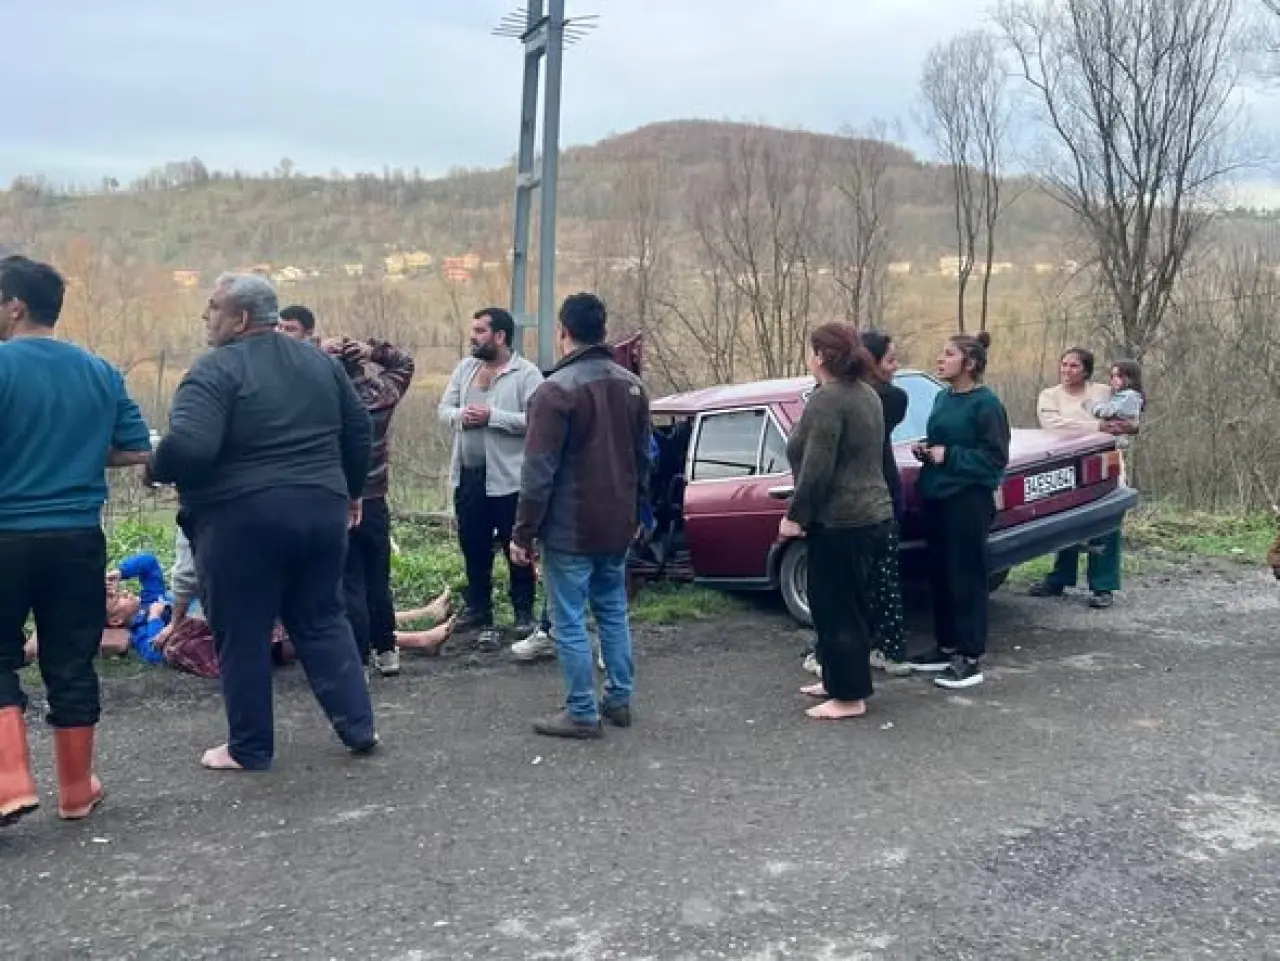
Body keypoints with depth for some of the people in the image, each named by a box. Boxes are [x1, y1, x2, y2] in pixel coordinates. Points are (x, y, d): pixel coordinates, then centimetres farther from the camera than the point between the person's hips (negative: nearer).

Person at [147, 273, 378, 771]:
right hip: (321, 511, 6)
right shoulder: (320, 361, 9)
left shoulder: (216, 370, -12)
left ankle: (250, 748, 17)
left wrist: (154, 470, -5)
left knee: (242, 636, 7)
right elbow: (360, 433, 14)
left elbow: (190, 446, -24)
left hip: (243, 520, -6)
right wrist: (350, 491, 26)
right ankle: (359, 726, 17)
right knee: (323, 620, 18)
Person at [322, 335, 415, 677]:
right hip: (375, 504, 4)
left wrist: (318, 351, -13)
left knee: (350, 587, 1)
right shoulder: (383, 393, -3)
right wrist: (374, 351, -3)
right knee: (379, 582, 16)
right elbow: (404, 363, 14)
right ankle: (385, 652, 27)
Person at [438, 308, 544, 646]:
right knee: (474, 548, 15)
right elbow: (443, 409, 9)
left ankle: (524, 612, 21)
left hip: (508, 477, -5)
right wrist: (461, 415, -13)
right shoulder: (465, 368, 9)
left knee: (516, 549, 7)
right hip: (467, 475, 6)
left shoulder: (527, 373, -10)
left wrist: (493, 416, -22)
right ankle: (477, 609, 28)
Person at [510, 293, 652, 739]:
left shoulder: (557, 390, -15)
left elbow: (539, 471, -17)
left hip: (569, 530, -7)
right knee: (613, 612, 18)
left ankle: (582, 713, 5)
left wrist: (523, 533, -11)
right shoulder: (632, 385, 8)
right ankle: (620, 699, 25)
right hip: (617, 526, 7)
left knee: (570, 622, 1)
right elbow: (643, 459, 15)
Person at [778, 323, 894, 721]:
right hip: (872, 514, 10)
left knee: (836, 609, -1)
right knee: (848, 605, 18)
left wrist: (795, 516, -14)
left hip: (840, 523, -10)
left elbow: (816, 469, -23)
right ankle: (838, 680, 29)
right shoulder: (866, 394, 12)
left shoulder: (827, 400, -18)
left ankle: (850, 697, 5)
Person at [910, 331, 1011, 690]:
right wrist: (925, 450, 4)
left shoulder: (986, 403, -12)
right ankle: (946, 647, 25)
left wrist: (948, 456, -18)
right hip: (937, 497, 8)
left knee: (967, 578, -3)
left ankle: (971, 659, 4)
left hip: (969, 501, -8)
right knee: (939, 575, 13)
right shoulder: (942, 398, 11)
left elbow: (995, 458, -15)